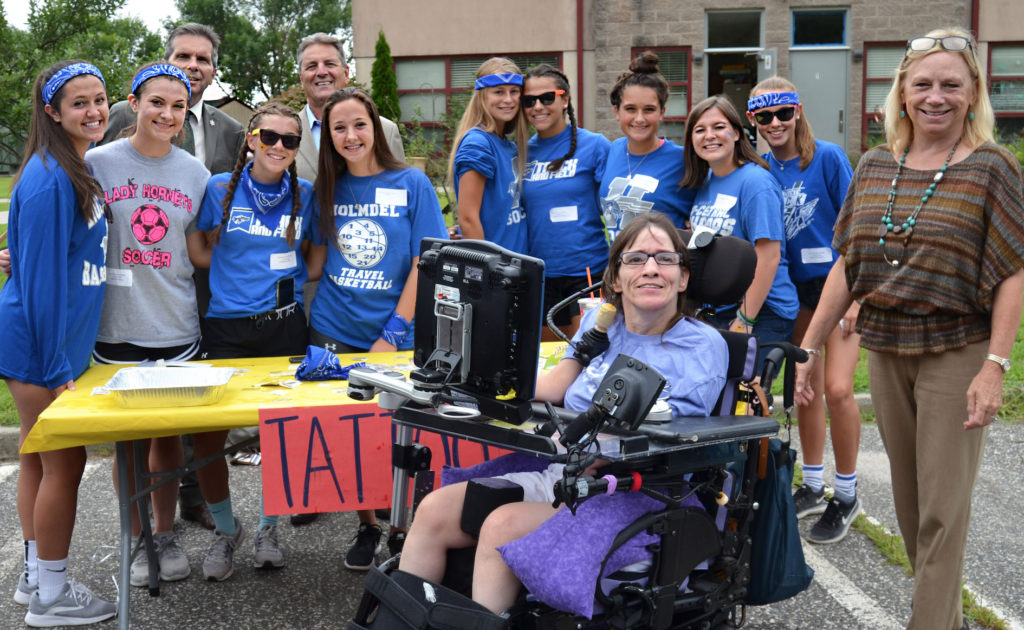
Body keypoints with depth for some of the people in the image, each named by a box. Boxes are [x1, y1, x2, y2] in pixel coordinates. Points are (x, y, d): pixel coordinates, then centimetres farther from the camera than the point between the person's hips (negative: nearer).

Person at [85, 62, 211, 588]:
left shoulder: (195, 174, 6)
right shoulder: (98, 163, -2)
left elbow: (197, 252, 10)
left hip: (176, 327, 2)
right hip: (117, 326, -2)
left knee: (168, 434, 11)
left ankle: (166, 534, 27)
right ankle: (137, 539, 23)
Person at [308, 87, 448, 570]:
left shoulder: (411, 184, -4)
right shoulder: (328, 189, 6)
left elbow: (425, 265, -7)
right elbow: (318, 258, 13)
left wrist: (393, 335, -12)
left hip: (394, 335, -3)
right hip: (333, 332, 3)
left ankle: (401, 528, 20)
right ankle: (366, 526, 22)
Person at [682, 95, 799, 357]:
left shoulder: (756, 182, -14)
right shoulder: (704, 181, 10)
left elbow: (769, 255, -19)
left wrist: (745, 319, -19)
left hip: (762, 312, -7)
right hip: (714, 311, 7)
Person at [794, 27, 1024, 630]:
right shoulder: (874, 168, 6)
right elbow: (847, 265, 8)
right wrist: (809, 348, 5)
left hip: (956, 354, -5)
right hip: (885, 351, 5)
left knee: (943, 506, -2)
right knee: (909, 496, 14)